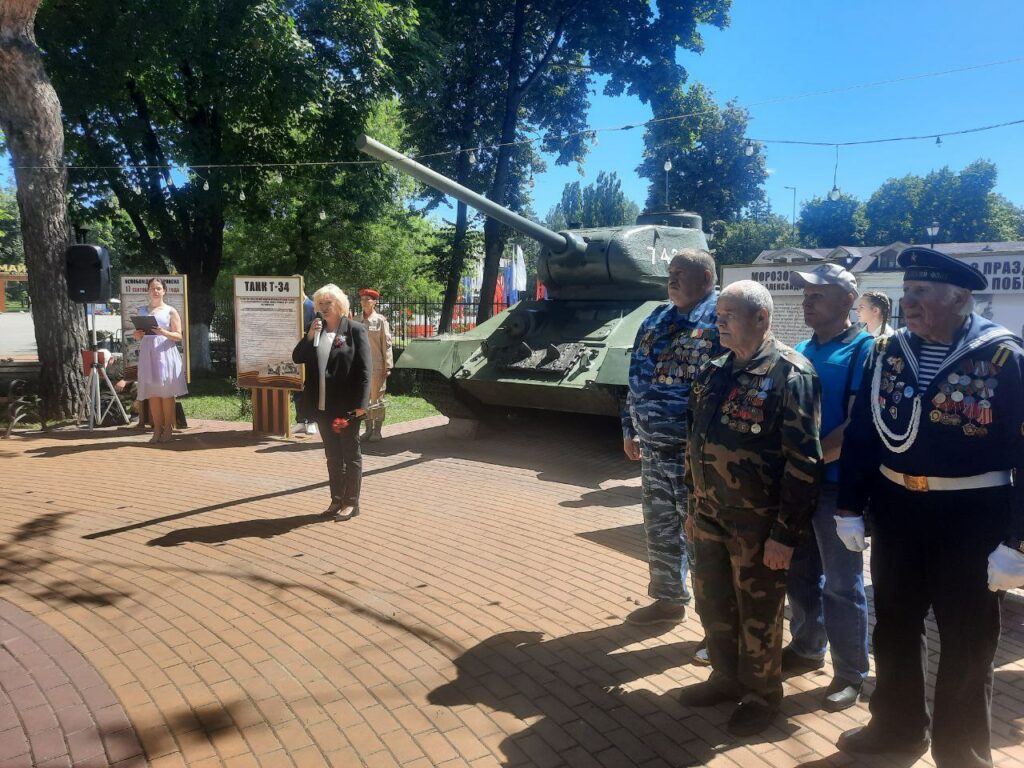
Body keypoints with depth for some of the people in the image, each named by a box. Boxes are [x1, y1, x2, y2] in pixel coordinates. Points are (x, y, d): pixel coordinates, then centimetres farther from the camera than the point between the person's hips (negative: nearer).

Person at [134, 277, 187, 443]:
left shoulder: (170, 311, 3)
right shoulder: (142, 311, 14)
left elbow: (178, 336, -1)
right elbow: (139, 335, 19)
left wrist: (164, 332, -18)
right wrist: (138, 336, -4)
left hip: (165, 353, -3)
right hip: (147, 353, 4)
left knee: (166, 392, -4)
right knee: (152, 392, 3)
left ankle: (168, 429, 1)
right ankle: (157, 428, 8)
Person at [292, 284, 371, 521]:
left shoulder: (354, 330, -7)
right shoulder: (315, 330, 10)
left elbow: (364, 369, -10)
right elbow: (297, 358, 5)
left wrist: (361, 403, -16)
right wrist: (309, 336, -10)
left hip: (347, 406, -6)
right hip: (322, 406, 6)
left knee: (351, 454, 6)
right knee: (332, 456, 14)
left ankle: (351, 503, 14)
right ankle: (337, 500, 24)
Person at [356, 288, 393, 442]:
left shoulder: (380, 320, -4)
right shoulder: (358, 321, 7)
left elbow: (387, 344, -5)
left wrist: (388, 366, -9)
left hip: (377, 365, -4)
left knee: (376, 398, 2)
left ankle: (377, 431, 9)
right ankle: (368, 429, 18)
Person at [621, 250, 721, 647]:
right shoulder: (656, 320, 11)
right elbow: (638, 379, 18)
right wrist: (629, 430, 18)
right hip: (653, 450, 8)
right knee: (659, 531, 20)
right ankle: (668, 599, 39)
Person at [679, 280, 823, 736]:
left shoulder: (790, 374, -16)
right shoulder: (716, 370, 8)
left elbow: (803, 462, -18)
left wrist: (785, 533, -18)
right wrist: (693, 504, 16)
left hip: (756, 524, -7)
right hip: (709, 516, 7)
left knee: (758, 616, 10)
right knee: (712, 604, 19)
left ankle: (761, 696, 31)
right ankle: (727, 678, 40)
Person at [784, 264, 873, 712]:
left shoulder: (863, 349, -10)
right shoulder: (801, 351, 11)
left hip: (836, 483, -6)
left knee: (841, 584, 4)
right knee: (800, 571, 17)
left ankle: (850, 674, 19)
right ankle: (806, 649, 36)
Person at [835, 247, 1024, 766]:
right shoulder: (887, 352, 0)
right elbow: (860, 434, 5)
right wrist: (850, 508, 3)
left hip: (970, 520, -4)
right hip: (896, 511, 4)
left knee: (966, 645, 13)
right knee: (893, 627, 18)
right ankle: (897, 726, 40)